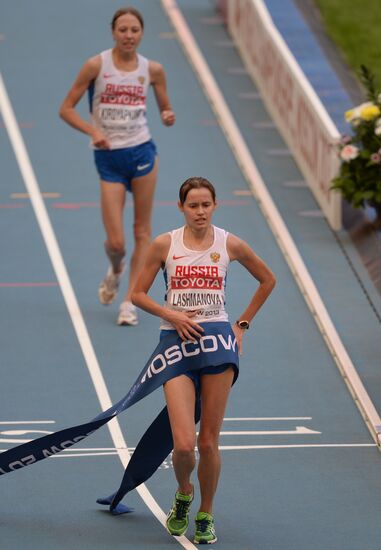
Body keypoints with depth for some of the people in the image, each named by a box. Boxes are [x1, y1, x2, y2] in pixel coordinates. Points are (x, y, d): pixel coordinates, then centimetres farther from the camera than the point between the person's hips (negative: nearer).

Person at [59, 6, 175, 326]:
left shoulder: (152, 70, 1)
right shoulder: (96, 66, -6)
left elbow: (165, 110, 12)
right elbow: (66, 109, -3)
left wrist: (168, 117, -11)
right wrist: (92, 130, -17)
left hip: (142, 152, 2)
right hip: (108, 158, -2)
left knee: (143, 232, 2)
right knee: (115, 242, -4)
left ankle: (130, 301, 10)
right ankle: (115, 271, 32)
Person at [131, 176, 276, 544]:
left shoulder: (230, 245, 4)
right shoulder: (164, 245, 2)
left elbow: (267, 280, 19)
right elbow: (138, 294, 7)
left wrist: (243, 324, 14)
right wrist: (170, 314, -9)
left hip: (218, 342, 1)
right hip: (176, 341, -1)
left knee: (209, 442, 1)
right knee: (183, 445, -12)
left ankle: (205, 516, 20)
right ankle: (183, 494, 20)